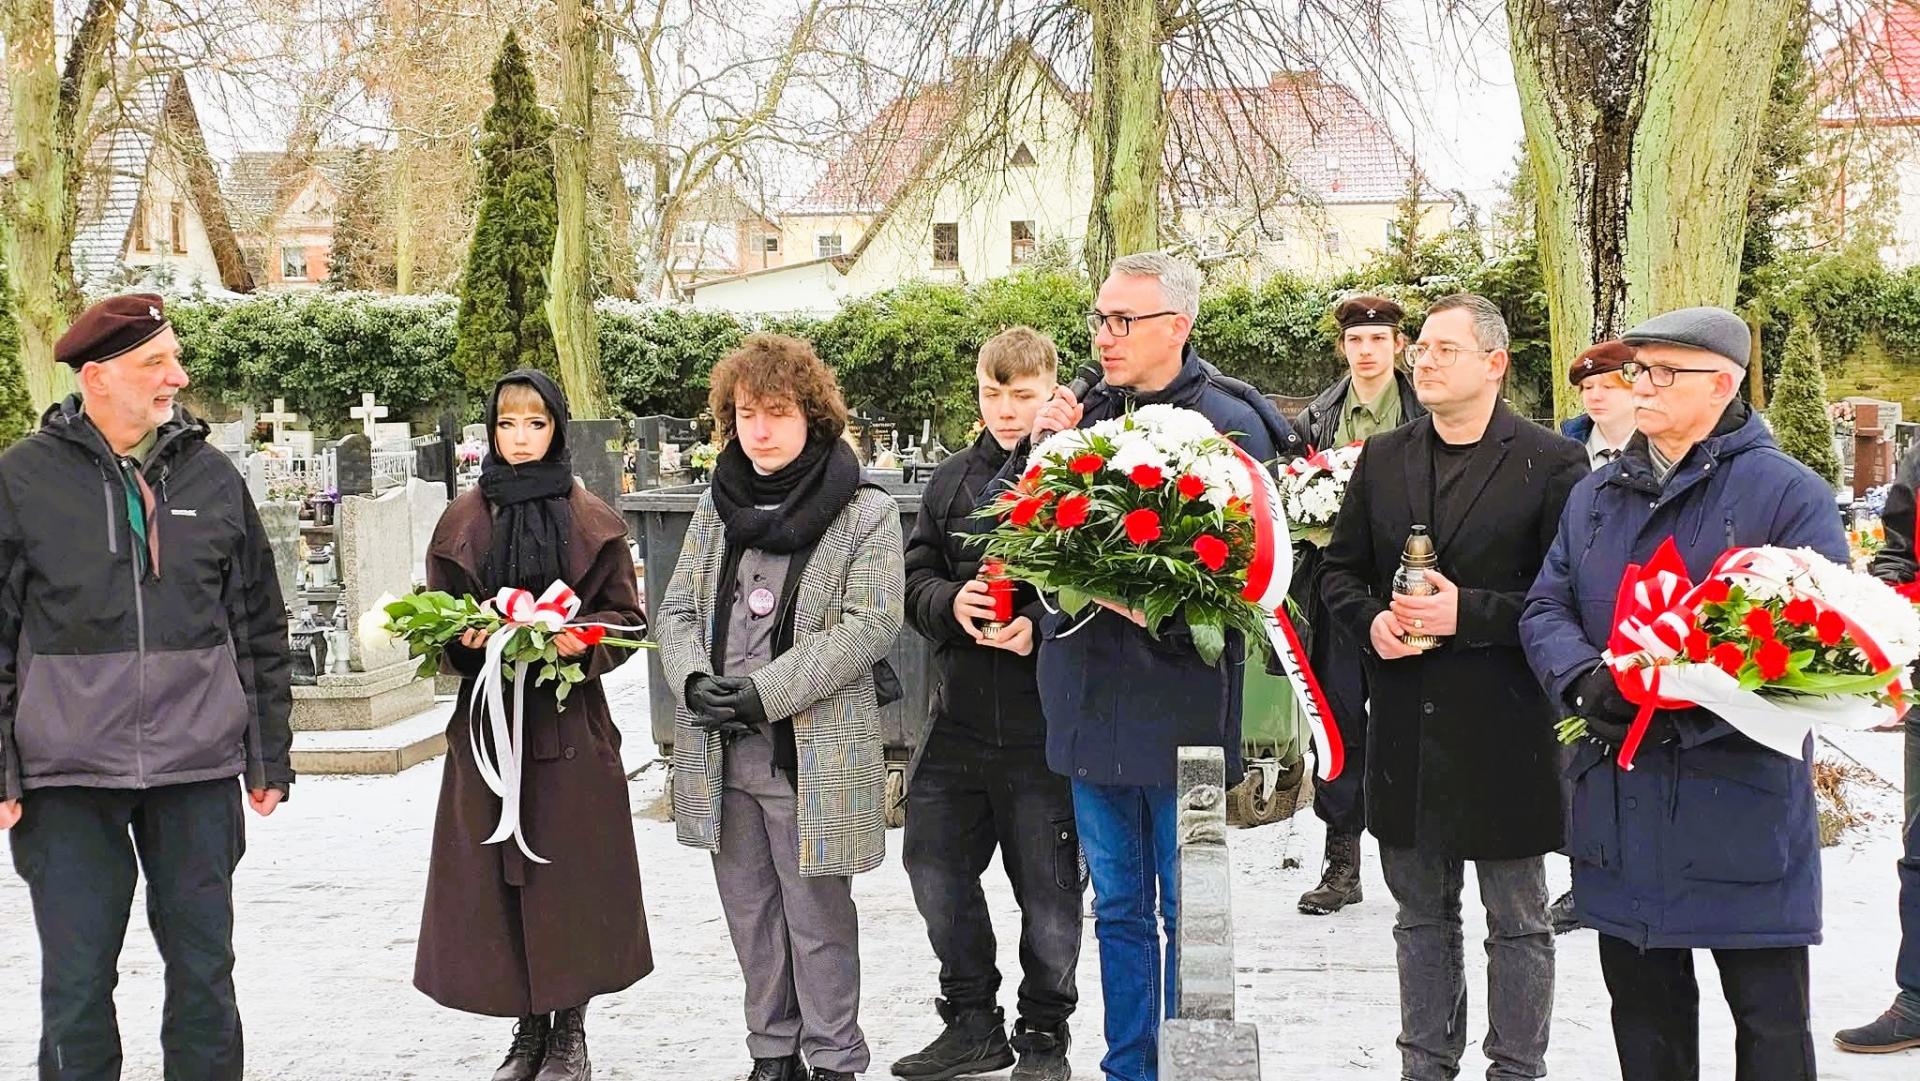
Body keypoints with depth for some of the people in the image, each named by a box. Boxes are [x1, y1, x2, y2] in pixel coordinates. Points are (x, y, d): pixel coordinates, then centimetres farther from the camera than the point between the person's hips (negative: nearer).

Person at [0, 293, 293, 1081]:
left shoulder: (211, 476, 6)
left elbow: (260, 630, 10)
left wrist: (269, 759, 8)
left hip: (199, 774, 2)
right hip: (69, 779, -2)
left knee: (204, 972, 10)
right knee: (77, 984, 6)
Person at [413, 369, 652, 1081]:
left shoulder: (592, 520, 4)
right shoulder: (463, 520, 8)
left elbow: (624, 616, 5)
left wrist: (580, 640, -15)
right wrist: (467, 637, -11)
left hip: (570, 725, -1)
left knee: (570, 874, 0)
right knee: (497, 877, 2)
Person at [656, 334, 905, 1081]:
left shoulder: (865, 514, -5)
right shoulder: (717, 507, 12)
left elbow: (870, 626, -13)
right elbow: (678, 610, 11)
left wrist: (766, 692, -19)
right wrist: (695, 680, -11)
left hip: (813, 753, -5)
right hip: (721, 750, 5)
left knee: (818, 917, 2)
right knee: (750, 914, 14)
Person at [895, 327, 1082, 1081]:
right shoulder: (951, 483, 9)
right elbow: (914, 580, 9)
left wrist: (1040, 624, -23)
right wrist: (952, 604, -12)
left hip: (1048, 726, -5)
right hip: (959, 717, 5)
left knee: (1048, 890, 6)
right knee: (937, 870, 11)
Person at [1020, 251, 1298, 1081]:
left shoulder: (1227, 422, -10)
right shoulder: (1087, 413, 9)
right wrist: (1042, 448, -7)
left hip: (1181, 703, -6)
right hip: (1092, 700, 6)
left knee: (1186, 912, 5)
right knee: (1119, 909, 16)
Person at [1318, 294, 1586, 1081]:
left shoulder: (1551, 463, -6)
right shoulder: (1382, 459, 9)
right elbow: (1339, 572, 13)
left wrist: (1469, 612, -19)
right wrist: (1371, 621, -7)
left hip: (1506, 728, -4)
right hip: (1405, 727, 5)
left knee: (1517, 921, 9)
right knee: (1421, 916, 16)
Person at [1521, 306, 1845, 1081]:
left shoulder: (1788, 493, -7)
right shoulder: (1596, 495, 12)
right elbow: (1546, 609, 8)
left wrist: (1689, 709, -25)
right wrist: (1587, 682, -14)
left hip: (1740, 805, -5)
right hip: (1622, 807, 5)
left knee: (1770, 1016, 6)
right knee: (1643, 1006, 17)